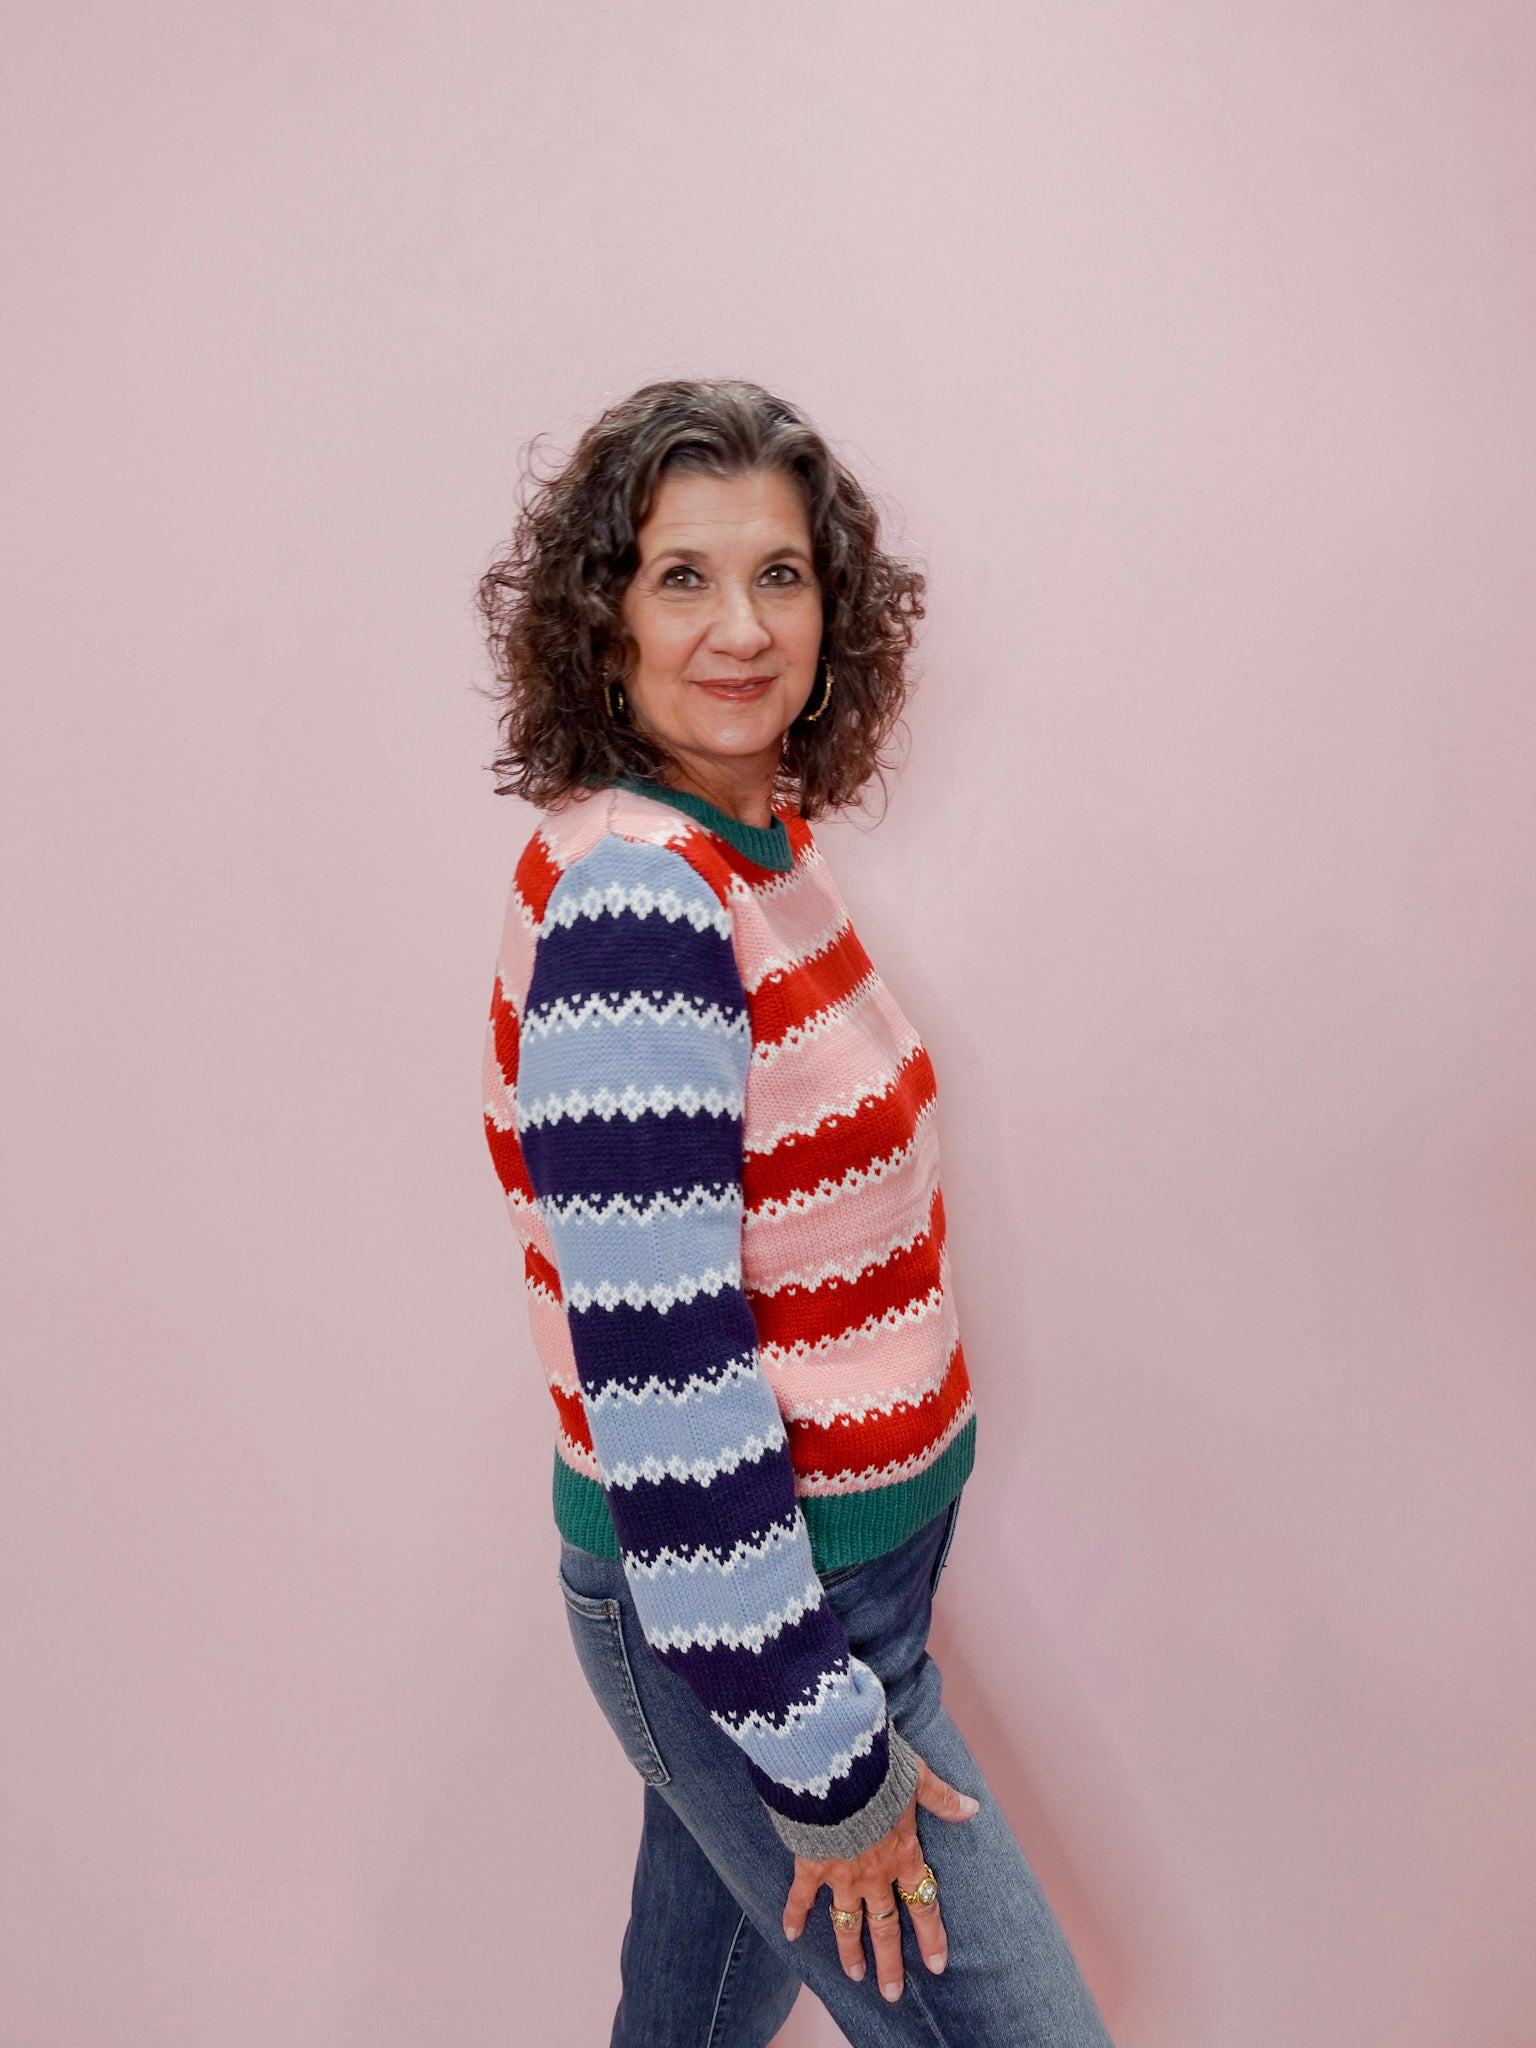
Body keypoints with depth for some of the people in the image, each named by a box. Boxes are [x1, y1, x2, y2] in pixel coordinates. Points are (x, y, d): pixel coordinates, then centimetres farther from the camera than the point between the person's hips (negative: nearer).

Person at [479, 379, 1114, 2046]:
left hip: (832, 1553, 8)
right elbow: (656, 1375, -26)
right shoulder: (628, 902, -25)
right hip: (738, 1602, -8)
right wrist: (829, 1754, -17)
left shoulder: (752, 849, 3)